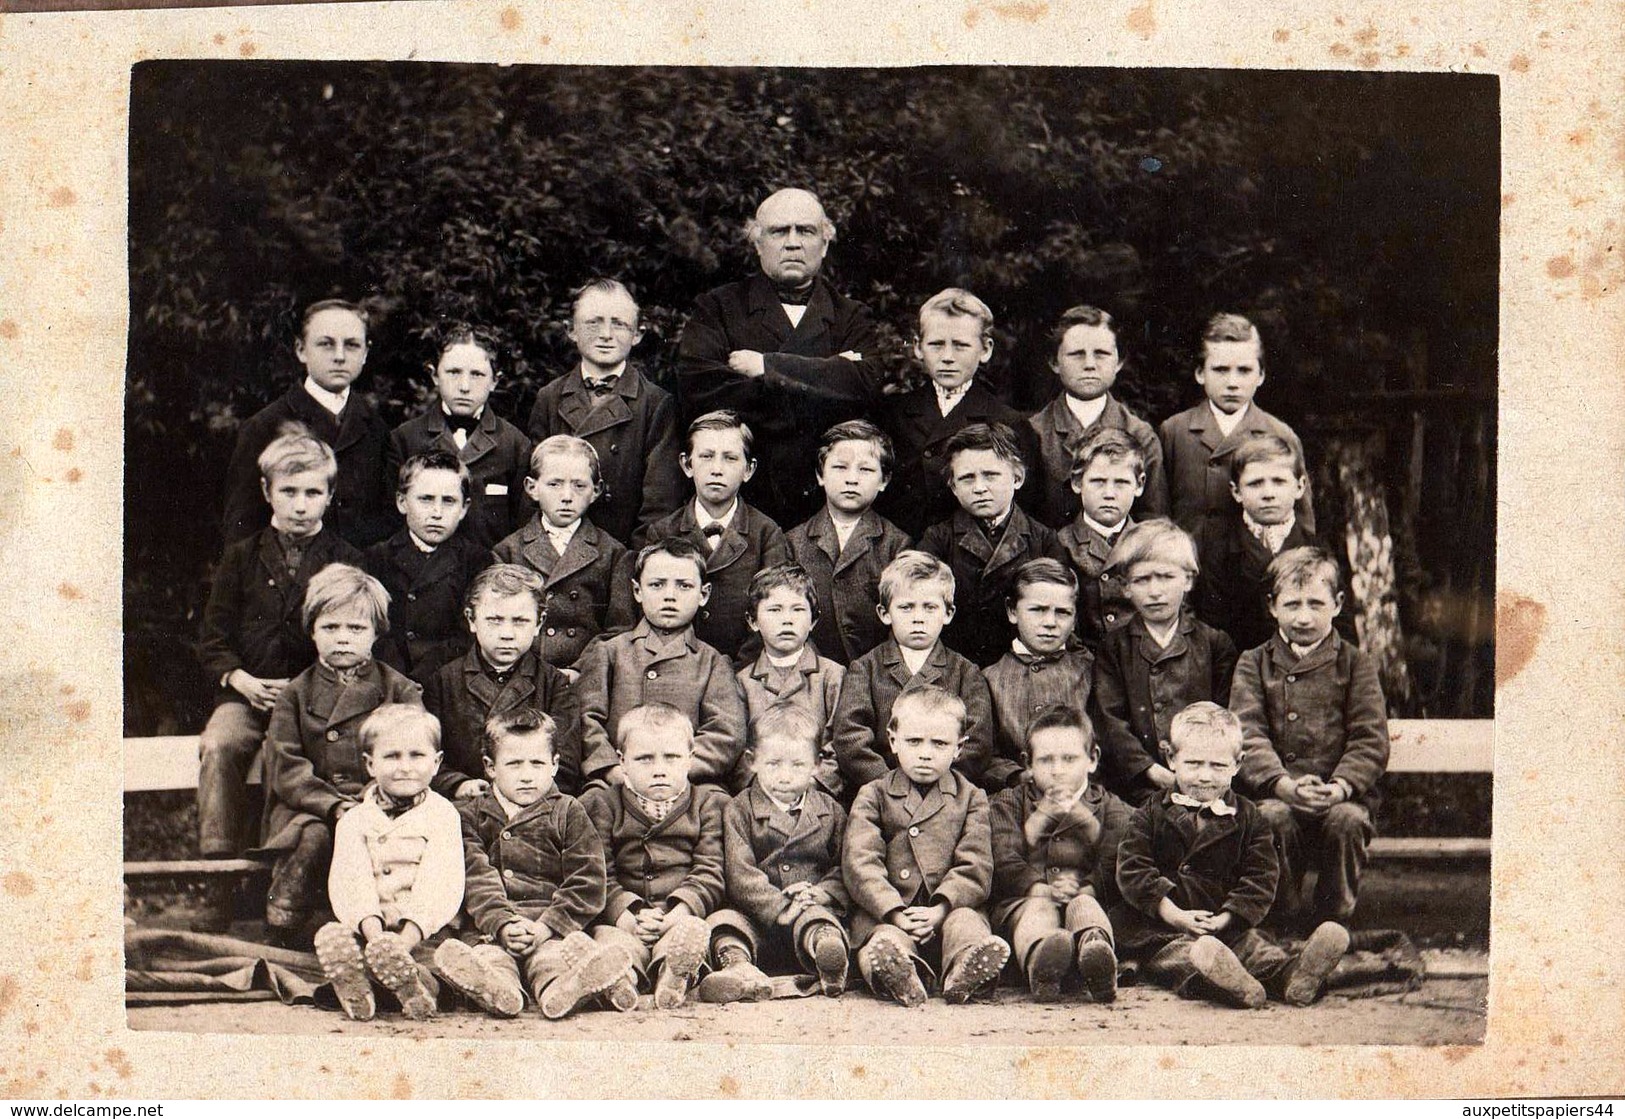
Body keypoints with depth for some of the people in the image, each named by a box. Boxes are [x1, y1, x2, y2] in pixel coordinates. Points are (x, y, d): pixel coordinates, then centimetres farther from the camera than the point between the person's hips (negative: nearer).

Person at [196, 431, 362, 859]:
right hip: (246, 692, 2)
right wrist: (241, 680, -7)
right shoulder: (241, 558, 13)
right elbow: (213, 641, 12)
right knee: (218, 746, -28)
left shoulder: (346, 561, 8)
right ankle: (218, 856, -23)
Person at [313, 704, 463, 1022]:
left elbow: (440, 884, -6)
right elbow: (349, 880, -2)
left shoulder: (442, 815, 7)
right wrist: (370, 926, -22)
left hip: (423, 928, -3)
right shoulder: (354, 820, 13)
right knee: (330, 936, -28)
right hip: (370, 922, 3)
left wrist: (411, 934, -22)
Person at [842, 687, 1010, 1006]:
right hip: (884, 912, -1)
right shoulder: (873, 796, 13)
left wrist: (940, 909, -15)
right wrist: (896, 913, -16)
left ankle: (963, 976, -63)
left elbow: (975, 866, 3)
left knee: (965, 921, -33)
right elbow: (860, 862, 0)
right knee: (885, 942, -35)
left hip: (951, 906, 1)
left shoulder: (971, 798, 16)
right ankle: (895, 973, -66)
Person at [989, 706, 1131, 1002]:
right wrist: (1043, 889, -17)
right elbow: (1004, 864, 2)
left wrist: (1085, 888, -18)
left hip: (1089, 899, 1)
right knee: (1038, 909, -35)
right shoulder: (1007, 804, 21)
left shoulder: (1111, 808, 22)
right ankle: (1040, 962, -73)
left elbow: (1115, 866, 4)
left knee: (1083, 905, -34)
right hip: (1025, 902, -1)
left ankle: (1095, 949, -71)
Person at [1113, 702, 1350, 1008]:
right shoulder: (1150, 814, 8)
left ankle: (1289, 974, -54)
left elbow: (1260, 876, 4)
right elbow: (1132, 869, -2)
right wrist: (1173, 913, -15)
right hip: (1159, 922, -2)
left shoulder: (1249, 818, 11)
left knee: (1250, 941, -27)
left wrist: (1227, 918, -12)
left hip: (1225, 923, 2)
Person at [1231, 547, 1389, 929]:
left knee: (1348, 819, -30)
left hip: (1341, 794, 0)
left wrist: (1341, 786, -19)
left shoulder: (1356, 664, 11)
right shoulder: (1254, 665, 11)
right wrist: (1284, 785, -22)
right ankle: (1284, 912, -10)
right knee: (1273, 817, -31)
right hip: (1275, 792, 0)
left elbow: (1370, 740, 1)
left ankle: (1336, 913, -7)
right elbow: (1248, 737, -3)